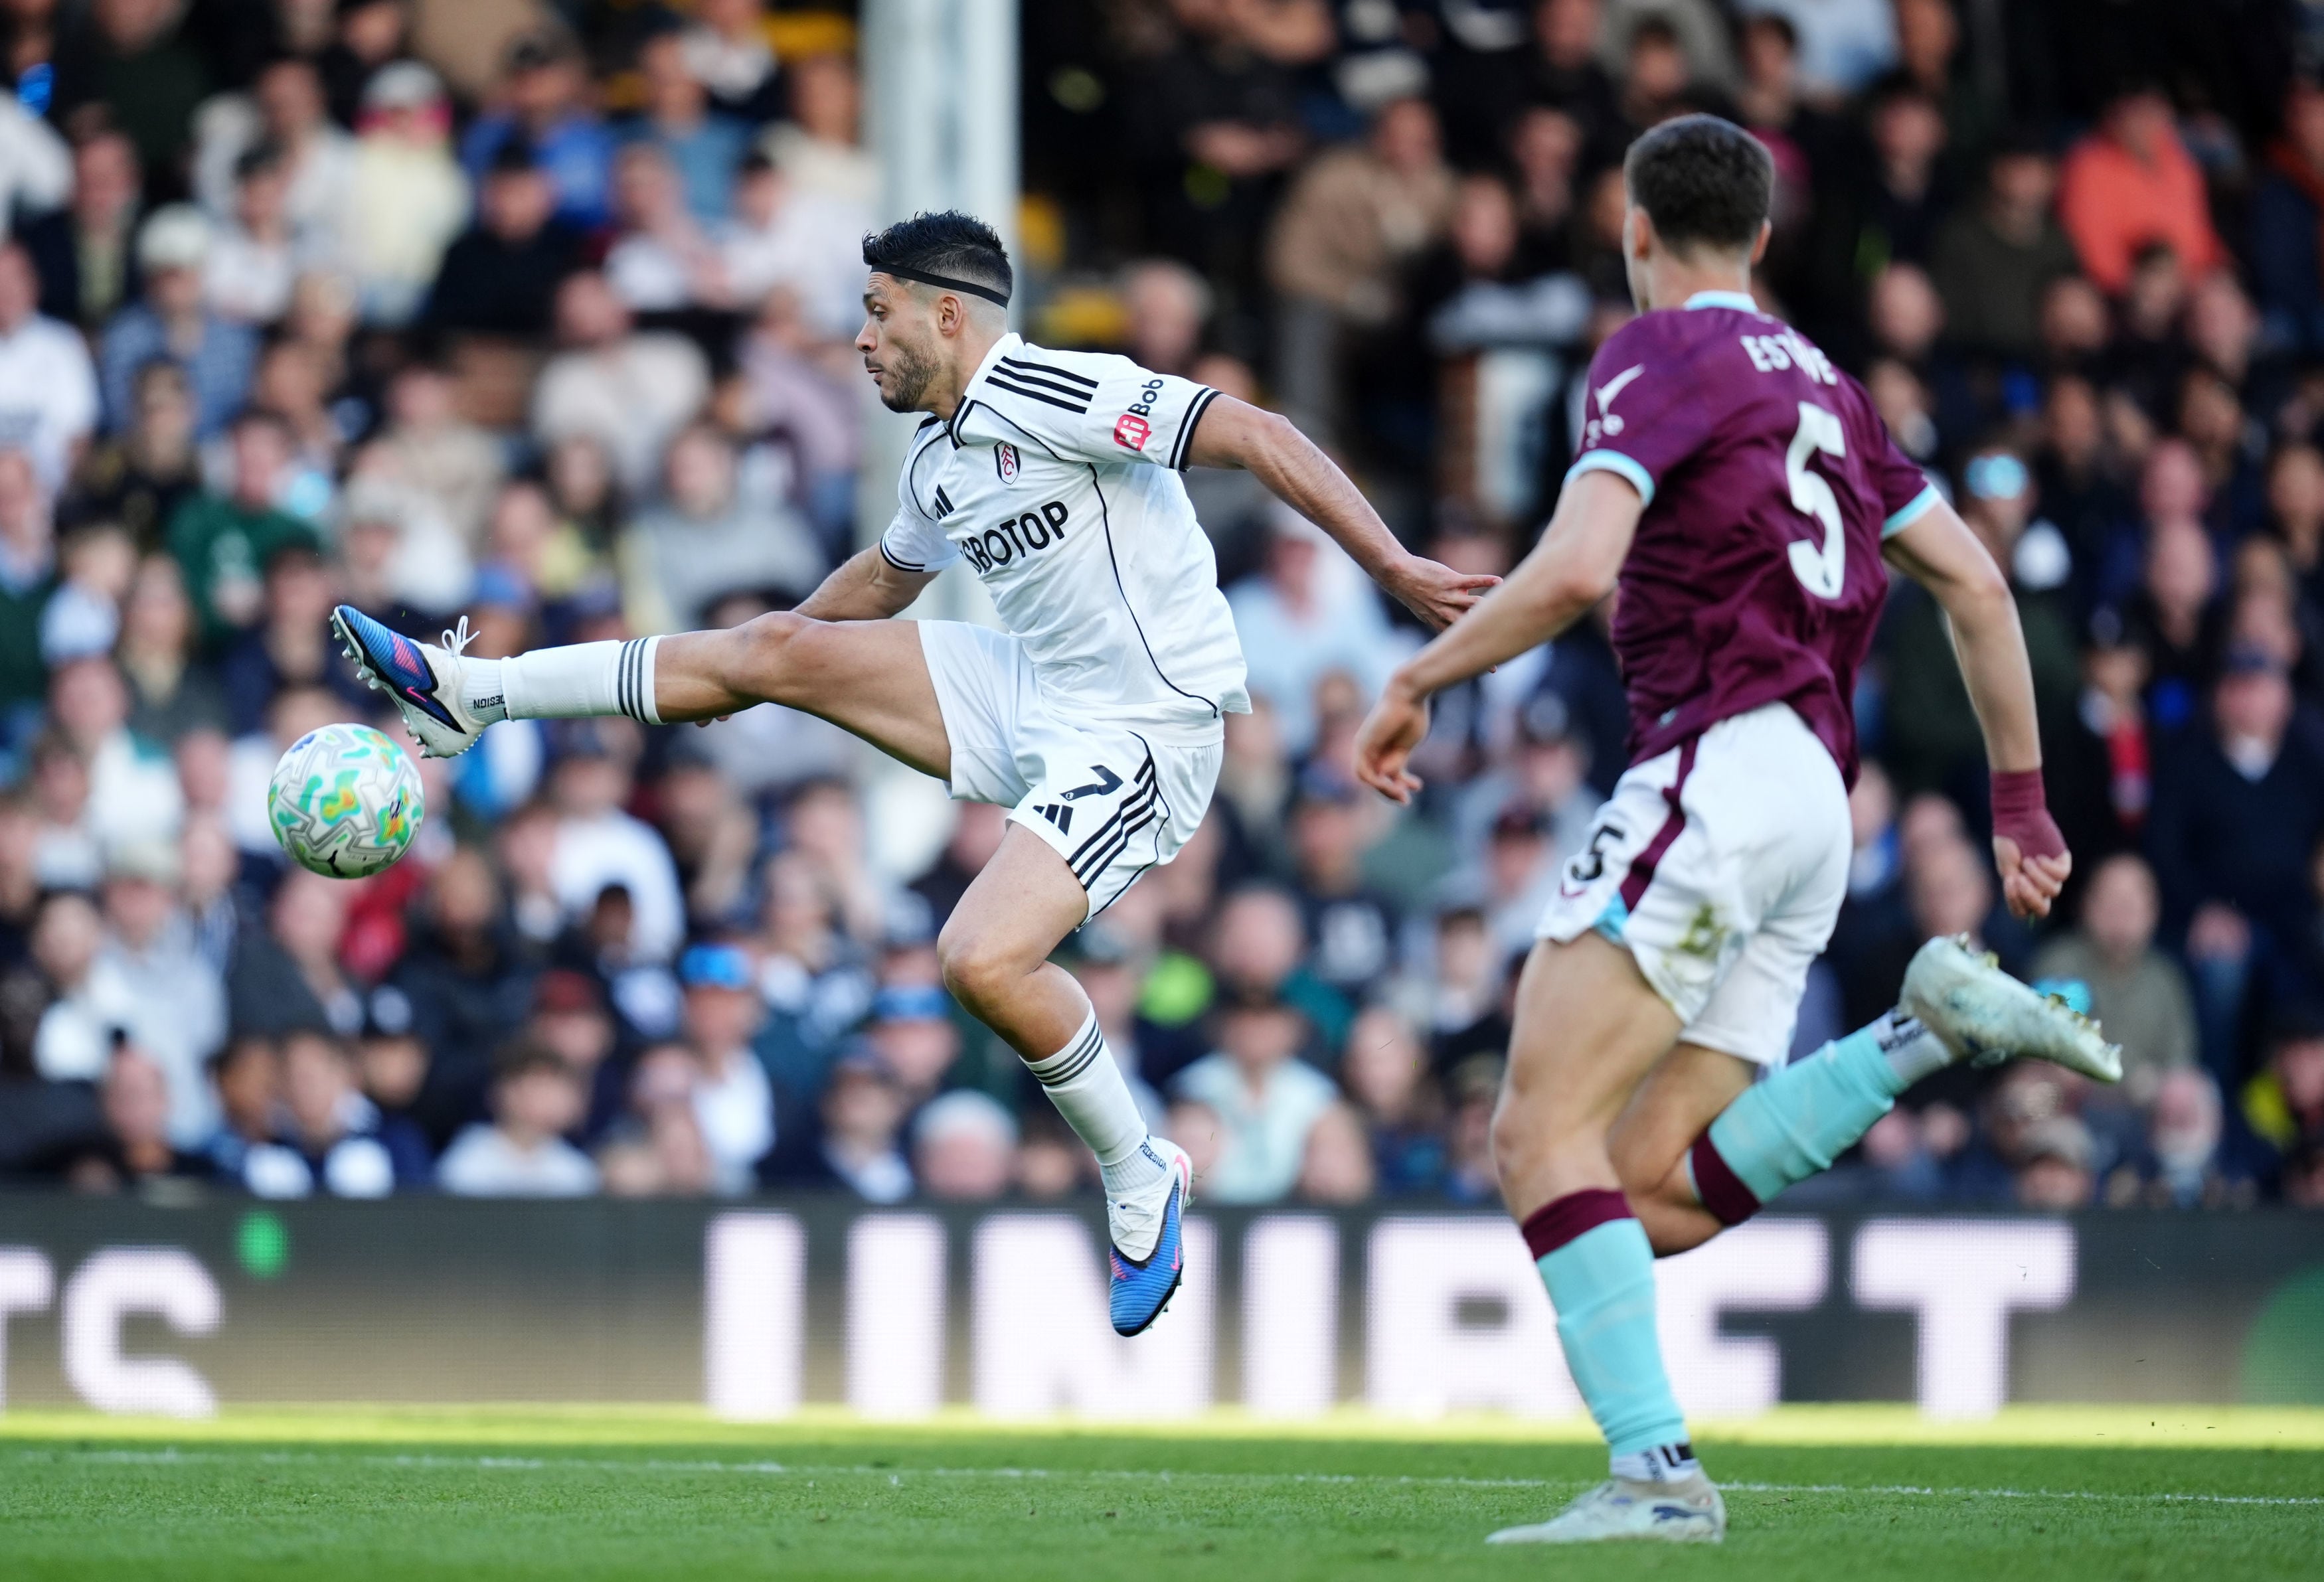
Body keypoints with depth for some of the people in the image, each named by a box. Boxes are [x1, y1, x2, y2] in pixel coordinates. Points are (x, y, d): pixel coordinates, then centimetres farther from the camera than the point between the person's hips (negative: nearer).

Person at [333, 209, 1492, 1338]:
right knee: (772, 650, 3)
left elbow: (1255, 437, -22)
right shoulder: (938, 461, 10)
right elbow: (888, 574, 31)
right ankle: (471, 696, 12)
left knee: (984, 959, -25)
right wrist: (781, 638, 39)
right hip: (1028, 697, 9)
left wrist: (1390, 567, -27)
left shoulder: (1059, 397, -18)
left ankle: (1137, 1177, -2)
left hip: (1140, 732, -9)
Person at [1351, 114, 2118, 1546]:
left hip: (1721, 764, -8)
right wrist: (2022, 799, 29)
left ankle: (1657, 1471, -25)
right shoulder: (1820, 382, 25)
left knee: (1543, 1130, -12)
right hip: (1817, 798, 8)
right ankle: (1937, 1026, -7)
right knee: (1653, 1198, 3)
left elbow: (1575, 570, -16)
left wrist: (1418, 681, -4)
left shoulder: (1660, 354, 0)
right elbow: (1975, 584, 24)